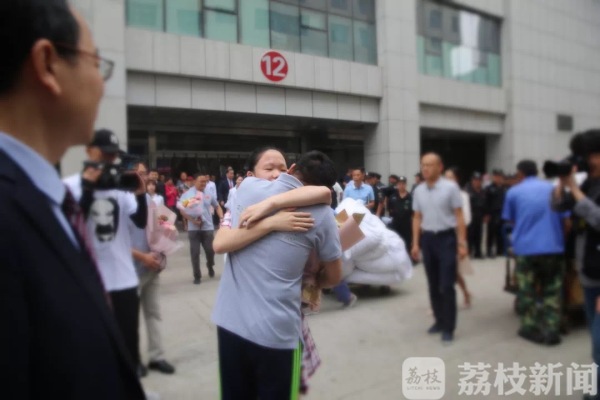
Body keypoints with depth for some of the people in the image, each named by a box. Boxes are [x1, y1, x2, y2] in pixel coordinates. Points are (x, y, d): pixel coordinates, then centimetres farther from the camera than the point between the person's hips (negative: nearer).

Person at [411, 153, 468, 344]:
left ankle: (449, 327, 9)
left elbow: (459, 216, -7)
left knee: (446, 286, -3)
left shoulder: (450, 187, -8)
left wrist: (462, 243, -11)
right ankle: (439, 321, 27)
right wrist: (415, 243, 7)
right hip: (427, 239, 5)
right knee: (433, 285, 12)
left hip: (446, 238, -5)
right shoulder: (418, 191, 6)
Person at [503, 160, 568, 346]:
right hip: (553, 247, 1)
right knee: (552, 291, 12)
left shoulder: (513, 192, 2)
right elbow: (566, 220, 4)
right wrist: (560, 238, 20)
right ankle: (551, 331, 10)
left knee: (528, 291, 11)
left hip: (525, 248, -1)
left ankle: (531, 328, 17)